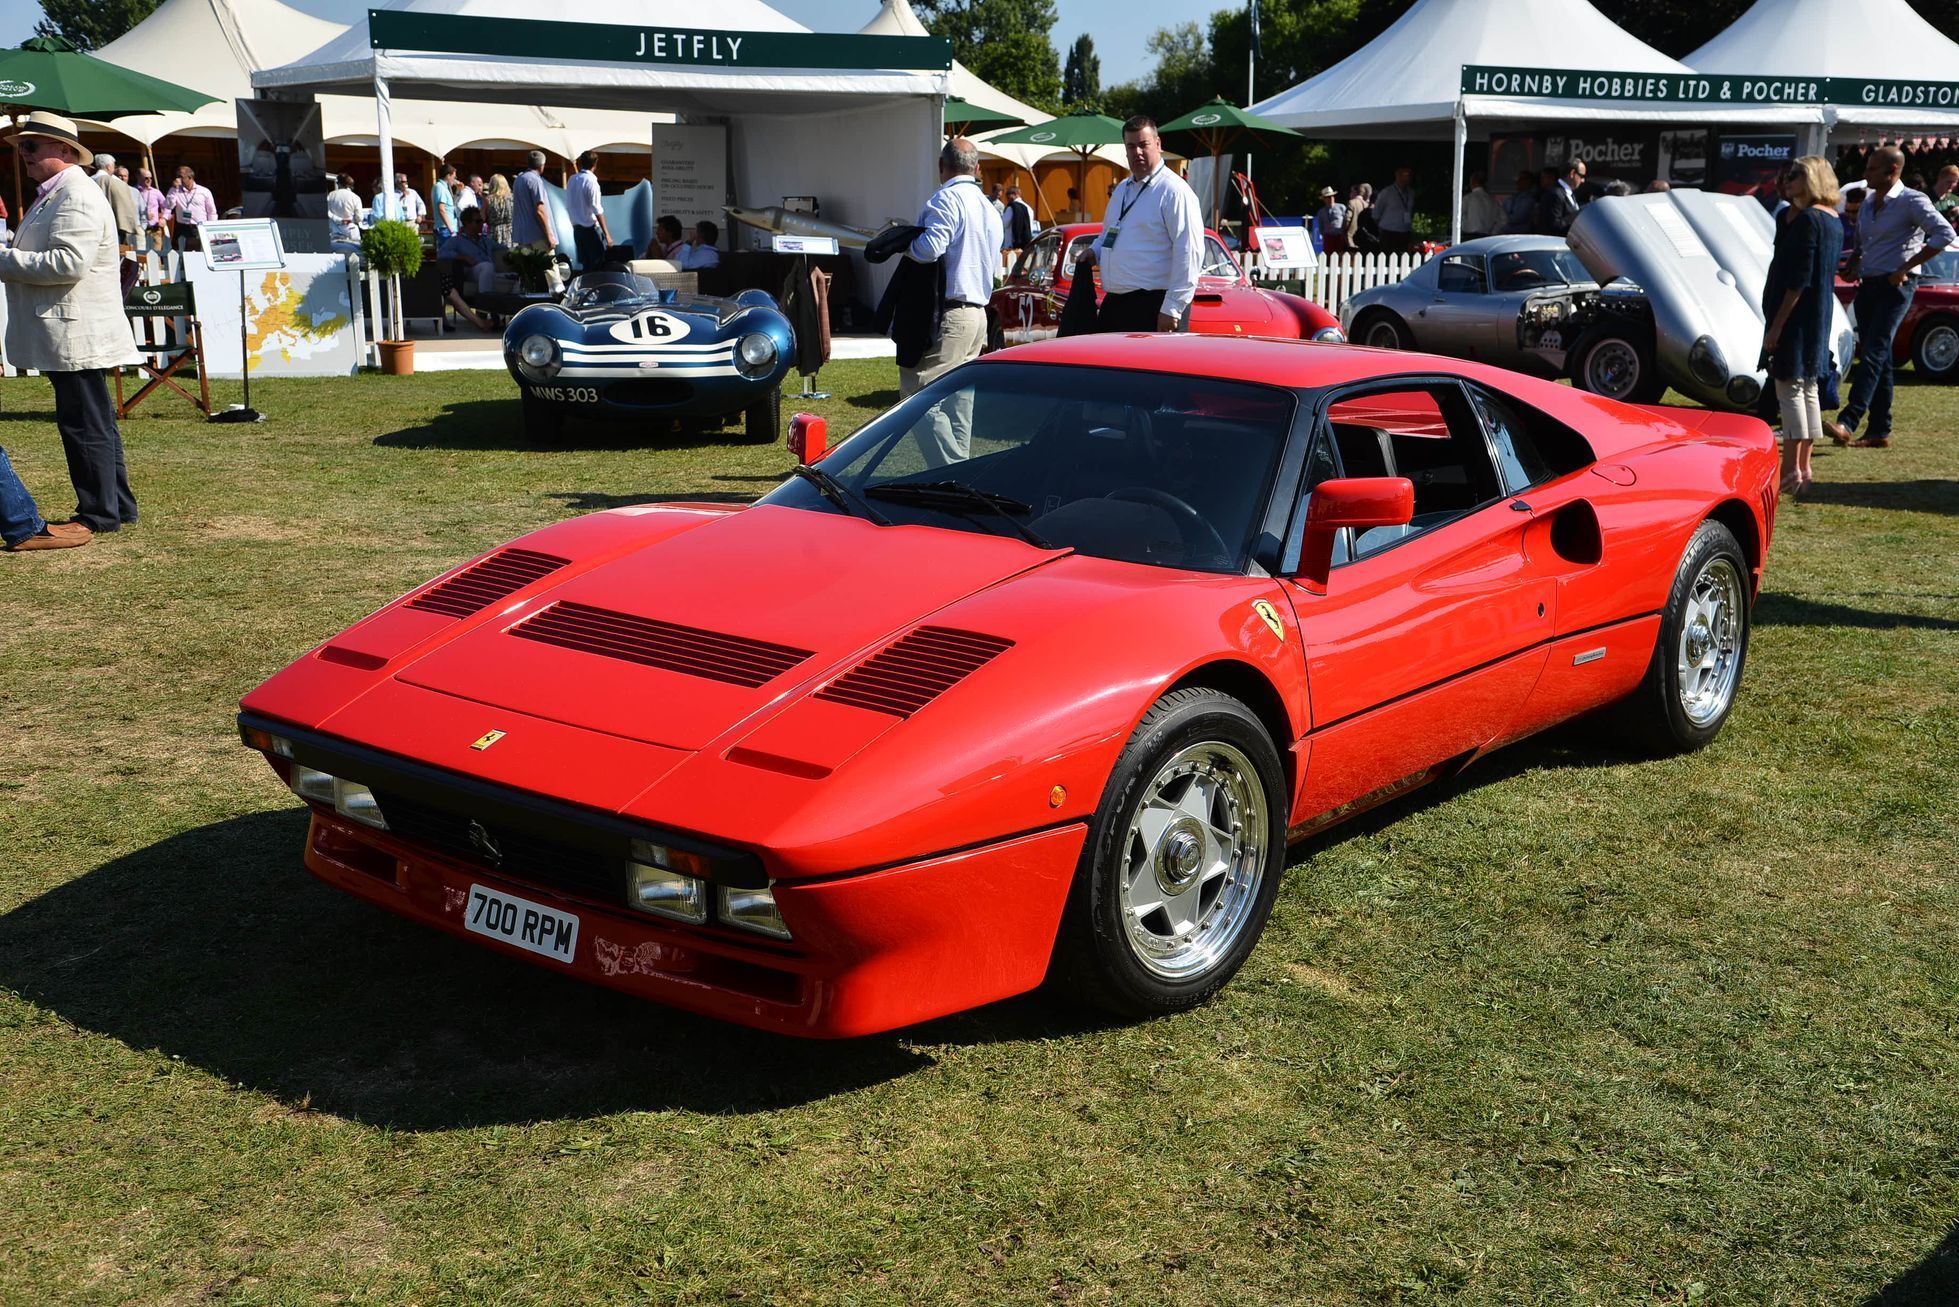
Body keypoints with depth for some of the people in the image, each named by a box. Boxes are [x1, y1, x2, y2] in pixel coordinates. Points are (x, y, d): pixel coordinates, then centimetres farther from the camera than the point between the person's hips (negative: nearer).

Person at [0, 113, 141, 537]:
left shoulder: (78, 198, -15)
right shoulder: (53, 195, 19)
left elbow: (69, 262, -26)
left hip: (76, 335, -11)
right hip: (66, 334, 11)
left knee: (84, 423, -5)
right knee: (95, 423, 15)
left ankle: (99, 514, 1)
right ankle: (118, 505, 22)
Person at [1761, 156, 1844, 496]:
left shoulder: (1807, 219, -16)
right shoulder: (1833, 220, 13)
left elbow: (1799, 279, -20)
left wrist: (1776, 326, -19)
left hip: (1797, 315, -10)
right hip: (1820, 316, 10)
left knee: (1789, 388, -7)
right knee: (1808, 390, 12)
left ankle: (1791, 470, -8)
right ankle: (1803, 468, 17)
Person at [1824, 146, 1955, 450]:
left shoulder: (1911, 201, -9)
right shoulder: (1868, 204, 15)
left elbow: (1944, 233, -19)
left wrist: (1905, 268, -19)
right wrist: (1856, 268, 11)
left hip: (1895, 287, -8)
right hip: (1867, 286, 8)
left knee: (1873, 354, -17)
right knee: (1878, 358, 8)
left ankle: (1847, 422, -29)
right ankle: (1879, 431, 11)